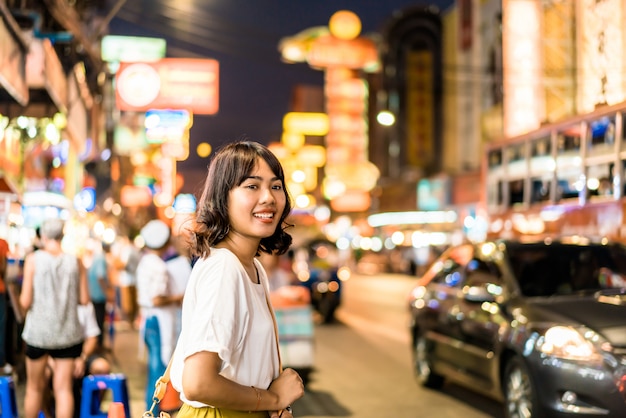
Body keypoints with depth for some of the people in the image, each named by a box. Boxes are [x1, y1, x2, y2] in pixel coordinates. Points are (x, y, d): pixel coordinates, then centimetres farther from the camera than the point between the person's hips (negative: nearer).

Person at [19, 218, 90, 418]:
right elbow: (84, 299, 0)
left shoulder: (33, 259, -8)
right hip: (68, 333, 1)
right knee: (63, 388, 3)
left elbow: (25, 302, -10)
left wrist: (22, 298, 12)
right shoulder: (75, 262, -2)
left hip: (38, 332, -1)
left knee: (35, 387, 15)